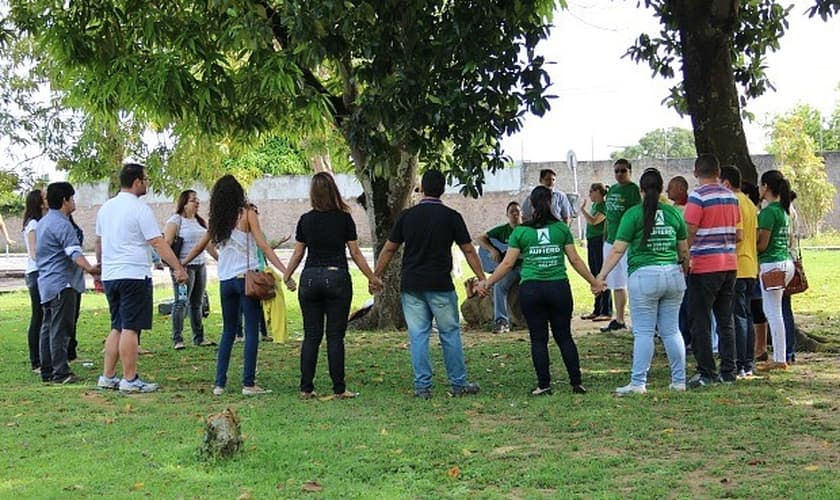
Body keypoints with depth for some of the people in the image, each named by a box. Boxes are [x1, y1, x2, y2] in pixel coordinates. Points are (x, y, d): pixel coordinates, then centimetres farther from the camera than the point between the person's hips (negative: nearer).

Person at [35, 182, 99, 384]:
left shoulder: (42, 223, 18)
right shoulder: (61, 224, -14)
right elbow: (74, 252, -29)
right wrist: (89, 267, -43)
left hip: (46, 283, 10)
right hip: (62, 284, -10)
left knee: (48, 327, 12)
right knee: (60, 329, -8)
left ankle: (47, 371, 16)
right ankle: (60, 372, -8)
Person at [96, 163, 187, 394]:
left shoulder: (106, 208, 13)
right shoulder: (140, 209, -11)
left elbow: (99, 241, 22)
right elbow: (158, 243, -15)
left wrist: (101, 266, 35)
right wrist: (179, 268, -14)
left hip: (109, 275, 8)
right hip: (134, 275, -8)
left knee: (117, 328, 15)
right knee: (131, 329, -5)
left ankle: (108, 376, 16)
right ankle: (130, 380, -2)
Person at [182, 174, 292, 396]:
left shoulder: (217, 220, 9)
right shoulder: (247, 214, -4)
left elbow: (199, 247, 18)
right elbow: (263, 246, -10)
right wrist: (286, 273, -12)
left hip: (225, 281, 5)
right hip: (246, 277, -5)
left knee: (228, 331, 14)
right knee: (251, 331, -1)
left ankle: (220, 383, 10)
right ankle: (248, 384, -5)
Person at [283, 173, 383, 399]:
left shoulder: (306, 220, 3)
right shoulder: (344, 219, -3)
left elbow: (298, 254, 8)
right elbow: (355, 253, 0)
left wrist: (285, 278, 22)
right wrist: (372, 278, 10)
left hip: (310, 278, 2)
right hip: (337, 277, -2)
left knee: (311, 336, 7)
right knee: (335, 336, 2)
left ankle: (306, 388, 8)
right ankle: (339, 389, 4)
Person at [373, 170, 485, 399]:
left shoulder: (407, 215, 4)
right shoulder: (451, 216, -2)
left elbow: (389, 249, 7)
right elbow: (468, 251, 0)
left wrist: (375, 277, 16)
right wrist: (482, 279, 6)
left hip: (411, 286, 2)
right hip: (440, 285, -2)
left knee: (418, 335, 4)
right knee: (450, 333, 8)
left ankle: (422, 386, 4)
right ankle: (458, 384, 13)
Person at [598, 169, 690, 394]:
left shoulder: (634, 214, -4)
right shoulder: (674, 213, 7)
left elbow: (618, 250, -7)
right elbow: (683, 250, 15)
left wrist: (601, 276, -2)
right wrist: (686, 270, 32)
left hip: (644, 276, -4)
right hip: (673, 274, 4)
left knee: (643, 332, -2)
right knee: (672, 330, 11)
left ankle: (638, 383, -2)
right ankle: (679, 381, 15)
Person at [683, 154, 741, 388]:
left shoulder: (698, 197, -12)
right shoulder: (731, 196, 9)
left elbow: (689, 234, -14)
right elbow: (738, 234, 12)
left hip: (704, 266, -7)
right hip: (729, 264, 7)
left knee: (700, 322, 0)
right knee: (726, 320, 12)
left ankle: (707, 373, 0)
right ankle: (728, 371, 14)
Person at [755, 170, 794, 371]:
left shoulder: (768, 212, -15)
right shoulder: (783, 210, 14)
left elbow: (762, 244, -15)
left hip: (772, 264, -10)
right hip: (785, 261, 10)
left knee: (773, 312, -5)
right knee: (772, 311, 14)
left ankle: (779, 359, -2)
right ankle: (780, 357, 17)